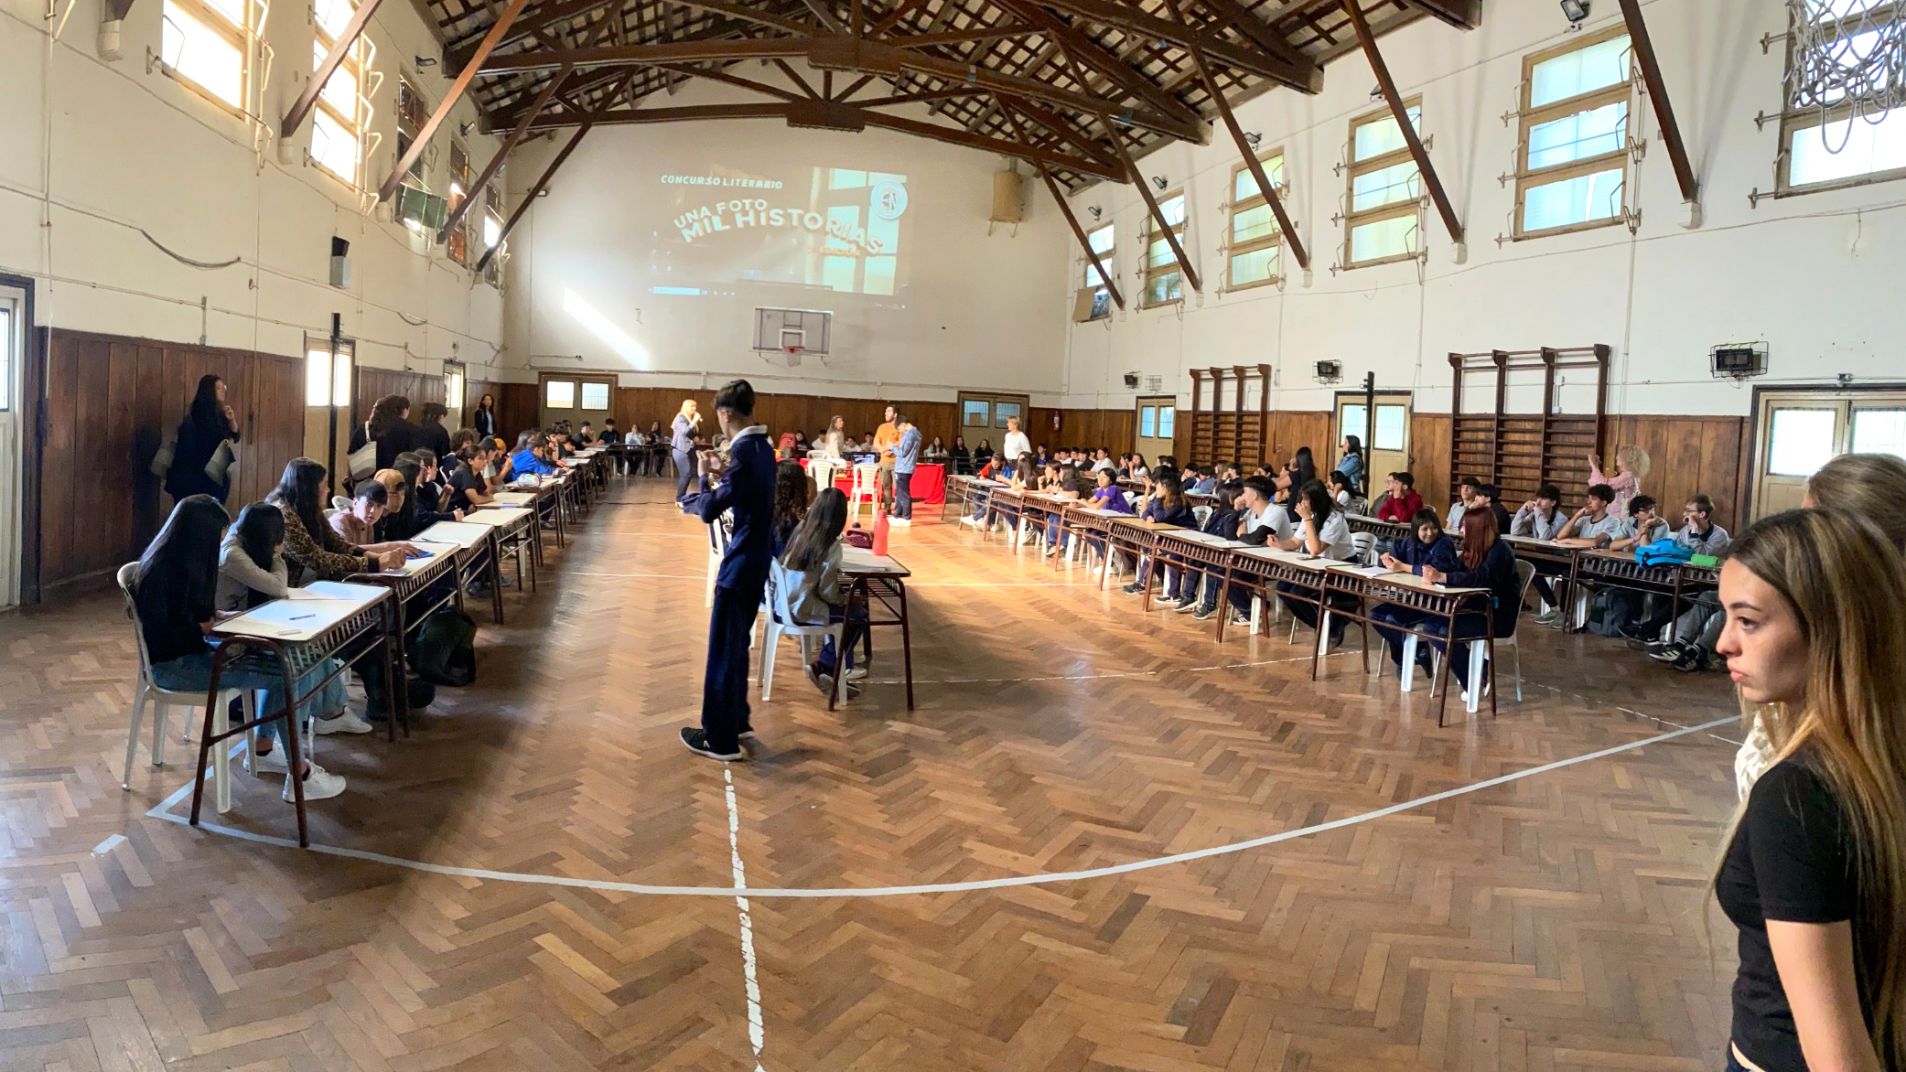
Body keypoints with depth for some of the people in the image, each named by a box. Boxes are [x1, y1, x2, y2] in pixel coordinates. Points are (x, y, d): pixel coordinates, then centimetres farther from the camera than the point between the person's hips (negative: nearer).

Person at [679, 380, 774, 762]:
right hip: (756, 559, 9)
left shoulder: (744, 450, -20)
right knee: (737, 644, 20)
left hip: (741, 562, -9)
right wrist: (723, 474, 10)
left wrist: (703, 478, -4)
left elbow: (709, 509, -21)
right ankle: (737, 722, 31)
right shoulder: (762, 446, 9)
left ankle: (721, 739, 8)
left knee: (723, 649, 0)